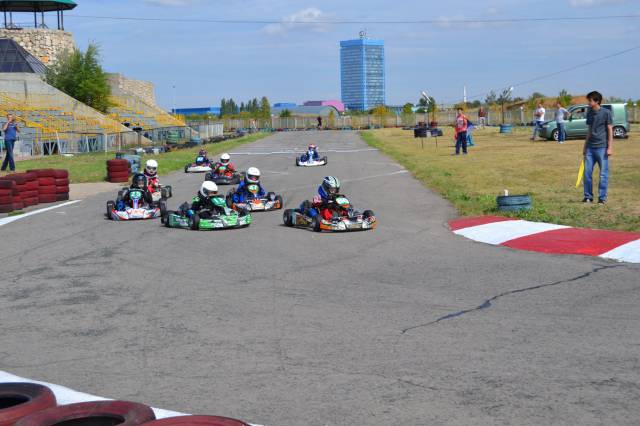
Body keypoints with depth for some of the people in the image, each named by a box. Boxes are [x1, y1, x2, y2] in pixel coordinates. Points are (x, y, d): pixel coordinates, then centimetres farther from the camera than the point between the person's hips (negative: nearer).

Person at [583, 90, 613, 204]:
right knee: (587, 172, 5)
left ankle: (602, 197, 6)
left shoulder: (606, 112, -6)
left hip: (602, 147, -6)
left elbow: (610, 130, -5)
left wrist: (610, 147, -9)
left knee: (603, 173, 0)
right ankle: (588, 196, 14)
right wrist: (585, 146, 18)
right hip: (590, 148, 6)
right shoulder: (589, 113, 11)